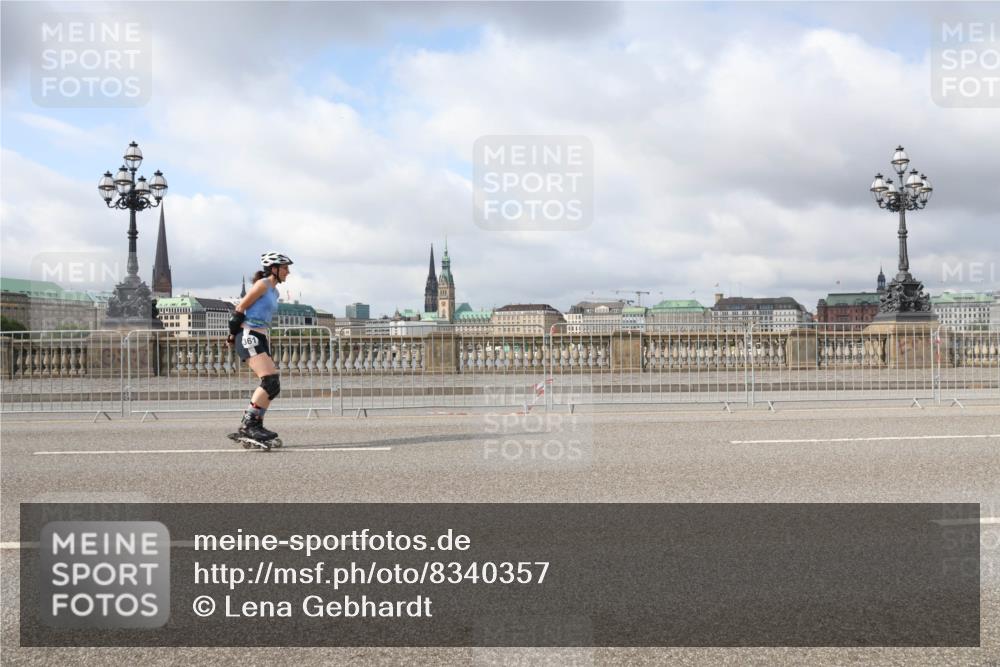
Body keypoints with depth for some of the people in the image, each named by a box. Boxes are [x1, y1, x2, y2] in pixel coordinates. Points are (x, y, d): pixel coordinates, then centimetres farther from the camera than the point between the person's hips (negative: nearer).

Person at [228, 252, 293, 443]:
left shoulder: (274, 291, 19)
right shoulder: (262, 284, -8)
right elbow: (240, 308, -9)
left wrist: (235, 334, 19)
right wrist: (233, 333, -4)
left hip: (260, 339, 9)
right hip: (249, 337, -9)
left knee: (273, 384, 5)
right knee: (270, 381, -17)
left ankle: (253, 425, 11)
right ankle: (248, 425, -15)